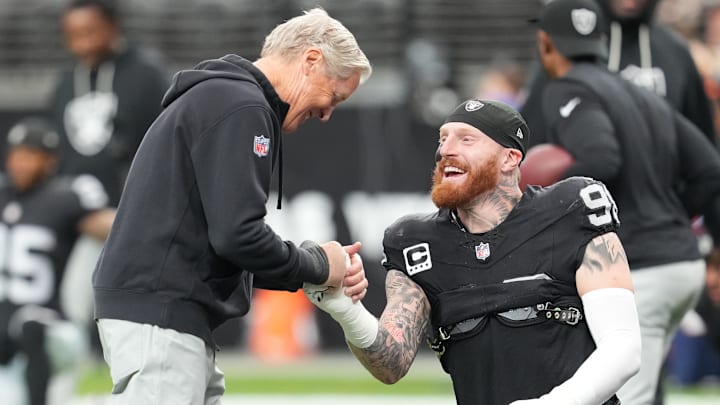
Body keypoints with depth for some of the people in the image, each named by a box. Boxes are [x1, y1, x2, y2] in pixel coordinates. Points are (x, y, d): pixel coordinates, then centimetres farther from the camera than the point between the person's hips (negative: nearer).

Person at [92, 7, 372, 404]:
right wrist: (318, 266, -4)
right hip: (160, 313, -11)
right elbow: (237, 235, -20)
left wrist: (319, 273, 12)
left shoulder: (216, 96, 23)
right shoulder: (241, 107, -11)